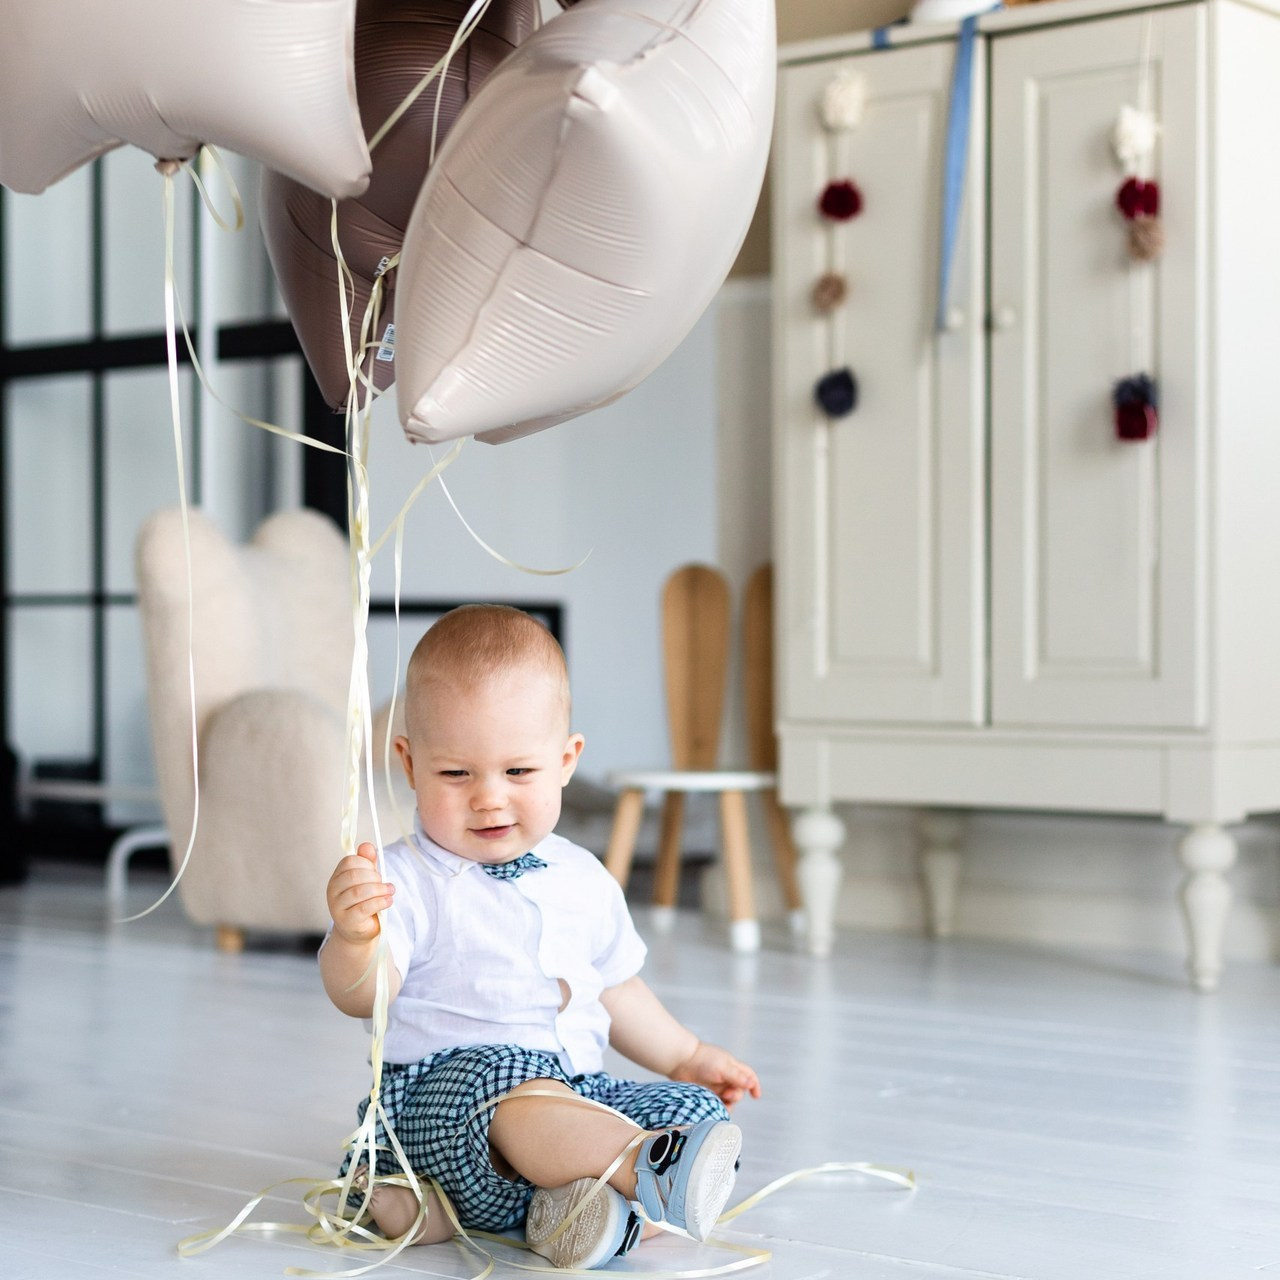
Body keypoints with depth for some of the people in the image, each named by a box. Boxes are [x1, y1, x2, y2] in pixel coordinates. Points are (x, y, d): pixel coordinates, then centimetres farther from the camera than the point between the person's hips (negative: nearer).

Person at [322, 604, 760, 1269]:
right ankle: (645, 1166, -55)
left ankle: (573, 1206, -30)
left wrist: (685, 1055, 34)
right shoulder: (406, 879, -6)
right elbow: (359, 995, -19)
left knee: (699, 1110, -10)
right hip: (443, 1093, -7)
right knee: (505, 1079, -38)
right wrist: (355, 936, -40)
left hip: (577, 1090, 7)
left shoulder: (583, 880, 14)